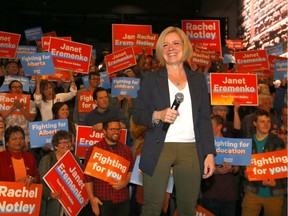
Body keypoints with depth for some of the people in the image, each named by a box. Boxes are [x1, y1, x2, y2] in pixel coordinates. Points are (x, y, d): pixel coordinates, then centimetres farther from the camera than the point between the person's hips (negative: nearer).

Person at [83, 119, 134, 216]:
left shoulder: (126, 149, 9)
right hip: (102, 200, -3)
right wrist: (92, 198, -8)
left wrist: (125, 182, -6)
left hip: (123, 199, 3)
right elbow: (88, 176, -3)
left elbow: (132, 170, 13)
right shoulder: (93, 150, -1)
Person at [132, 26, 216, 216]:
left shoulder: (198, 79, 12)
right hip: (158, 150, -2)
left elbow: (205, 119, 10)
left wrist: (210, 153, 2)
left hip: (191, 150, 2)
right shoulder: (151, 79, 6)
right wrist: (158, 115, -16)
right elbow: (137, 115, 4)